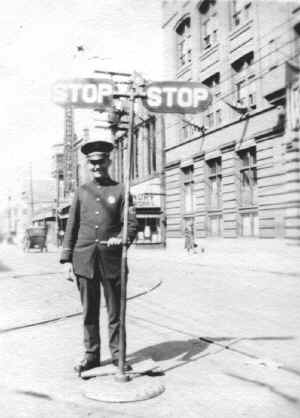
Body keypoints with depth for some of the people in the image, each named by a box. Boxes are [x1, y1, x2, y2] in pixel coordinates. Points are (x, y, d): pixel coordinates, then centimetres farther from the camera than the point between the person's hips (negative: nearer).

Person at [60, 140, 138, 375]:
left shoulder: (120, 190, 3)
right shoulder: (82, 192, 10)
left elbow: (132, 223, -3)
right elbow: (72, 227, 10)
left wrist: (121, 238, -24)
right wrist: (67, 259, 4)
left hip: (111, 260, -2)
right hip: (84, 259, 2)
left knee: (115, 310, 7)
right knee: (89, 311, 9)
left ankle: (117, 354, 21)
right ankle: (92, 355, 23)